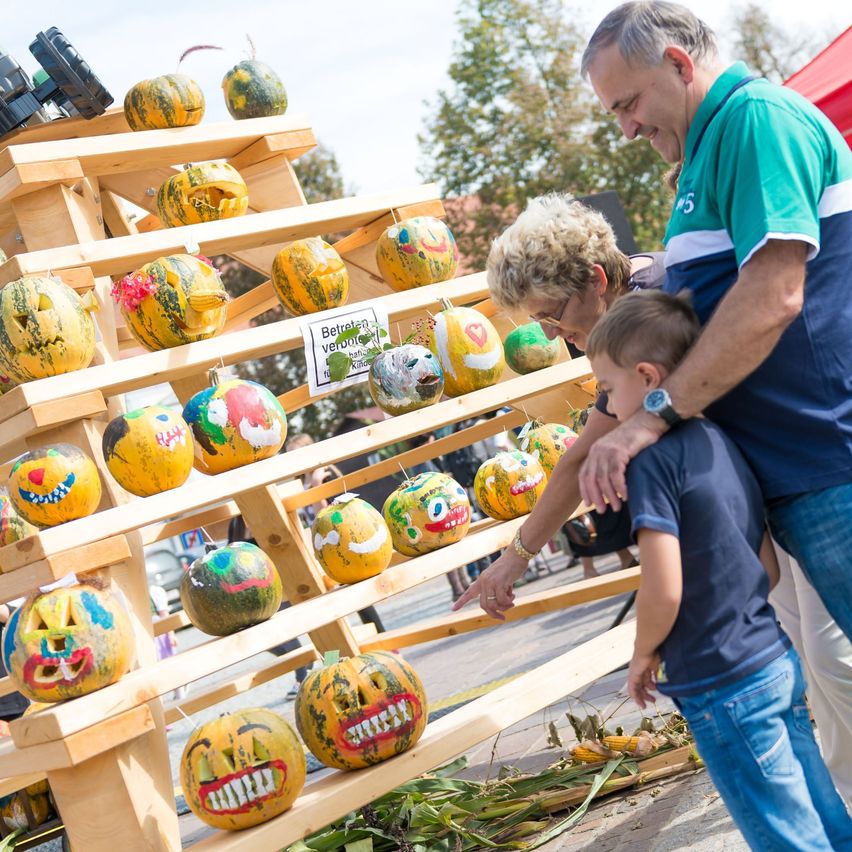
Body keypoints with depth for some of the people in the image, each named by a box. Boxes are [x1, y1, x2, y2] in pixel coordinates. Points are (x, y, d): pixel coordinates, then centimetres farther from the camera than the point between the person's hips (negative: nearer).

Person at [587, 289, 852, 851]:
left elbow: (663, 590, -20)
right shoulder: (723, 443, 10)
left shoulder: (655, 456, -15)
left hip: (725, 688, -8)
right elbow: (769, 570, 14)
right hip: (779, 663, 8)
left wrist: (643, 654, -2)